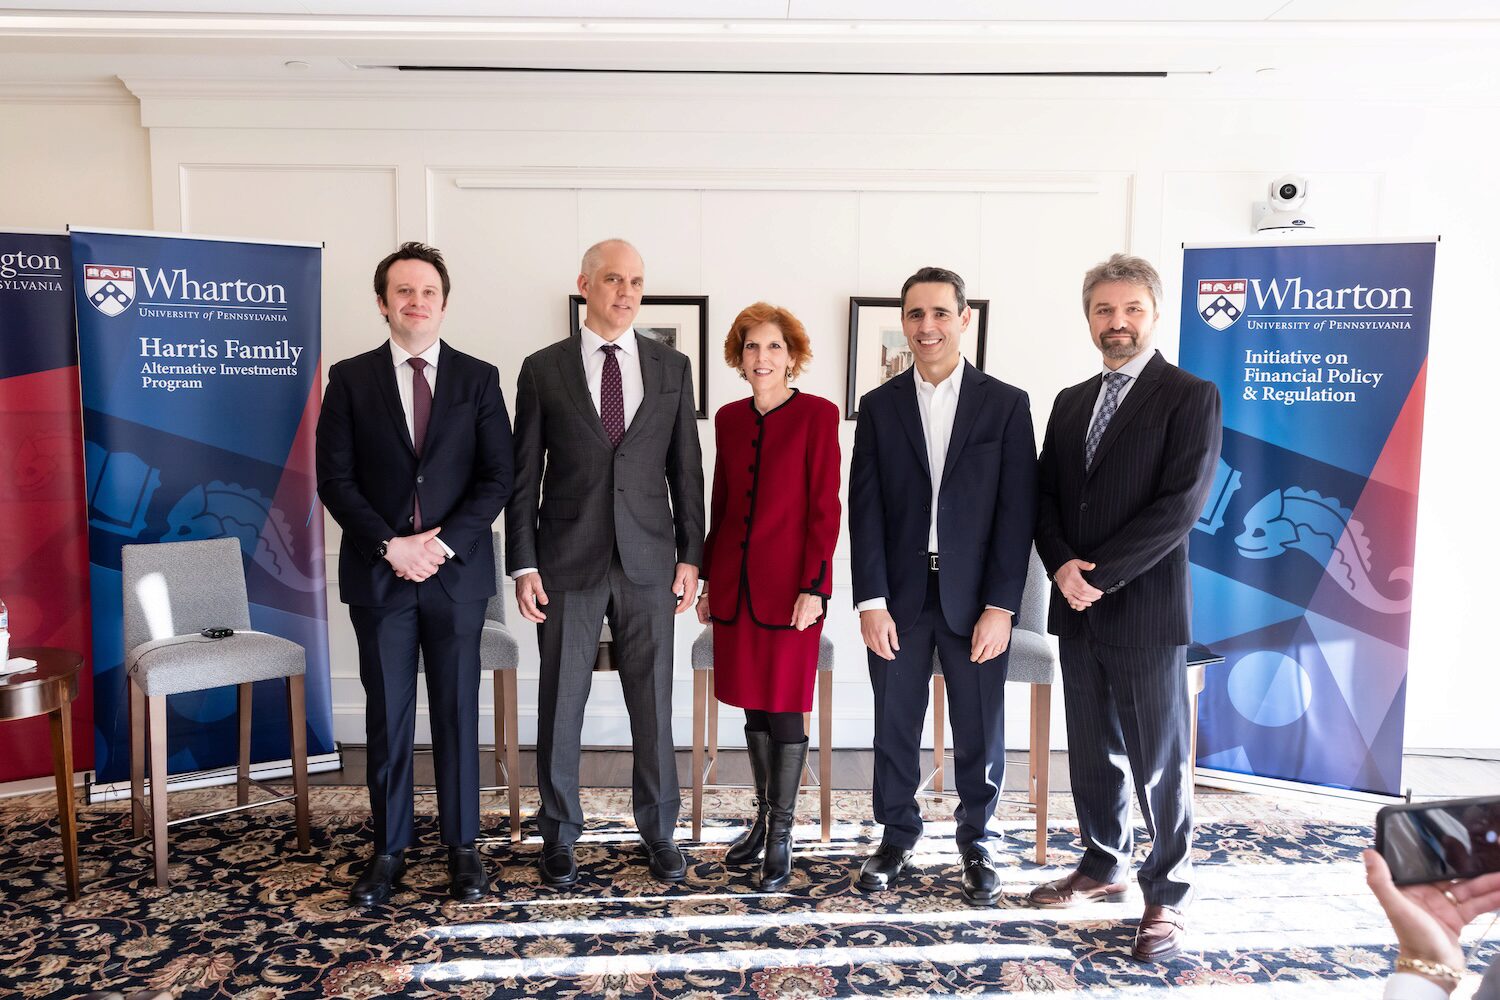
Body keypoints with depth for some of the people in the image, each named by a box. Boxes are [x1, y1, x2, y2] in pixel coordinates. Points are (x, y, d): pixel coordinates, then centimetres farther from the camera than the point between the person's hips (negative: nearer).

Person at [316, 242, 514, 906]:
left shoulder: (478, 378, 4)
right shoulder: (350, 379, 5)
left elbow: (498, 476, -1)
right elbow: (333, 478, 0)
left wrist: (443, 543, -11)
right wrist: (390, 545, -12)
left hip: (457, 571, 0)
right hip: (377, 573, 0)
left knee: (457, 712, 7)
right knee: (388, 716, 8)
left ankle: (462, 846, 20)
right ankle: (389, 850, 22)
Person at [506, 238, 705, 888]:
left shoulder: (671, 367, 6)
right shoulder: (543, 369, 1)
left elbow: (686, 468, 7)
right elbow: (524, 475, 1)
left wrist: (691, 555, 2)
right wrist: (523, 565, -4)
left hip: (649, 563, 1)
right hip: (568, 562, -1)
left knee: (654, 702, 8)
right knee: (560, 706, 8)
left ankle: (658, 830, 26)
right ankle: (560, 834, 25)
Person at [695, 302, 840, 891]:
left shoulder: (817, 415, -7)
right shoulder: (729, 419, 9)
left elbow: (824, 507, -9)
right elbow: (720, 504, 13)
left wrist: (813, 586, -14)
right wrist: (709, 579, 13)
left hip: (789, 583, -5)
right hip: (735, 582, 5)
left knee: (785, 709, 3)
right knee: (753, 705, 14)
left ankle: (781, 836, 18)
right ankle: (763, 817, 32)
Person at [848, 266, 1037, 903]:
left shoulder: (1006, 404, 1)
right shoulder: (879, 407, 5)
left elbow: (1017, 512, -3)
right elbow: (864, 510, 1)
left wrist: (1000, 606, -9)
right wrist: (871, 600, -7)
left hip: (975, 601, -1)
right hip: (898, 597, 1)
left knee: (980, 735, 9)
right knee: (895, 729, 10)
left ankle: (979, 846, 29)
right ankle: (896, 840, 29)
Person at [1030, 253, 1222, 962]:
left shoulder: (1191, 398, -5)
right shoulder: (1070, 402, 14)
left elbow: (1180, 505, -15)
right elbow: (1045, 498, 11)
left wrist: (1097, 574, -16)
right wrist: (1062, 567, -8)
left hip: (1145, 610, -6)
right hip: (1076, 609, 6)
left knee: (1160, 762, 4)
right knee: (1092, 755, 16)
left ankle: (1166, 896, 19)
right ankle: (1104, 867, 32)